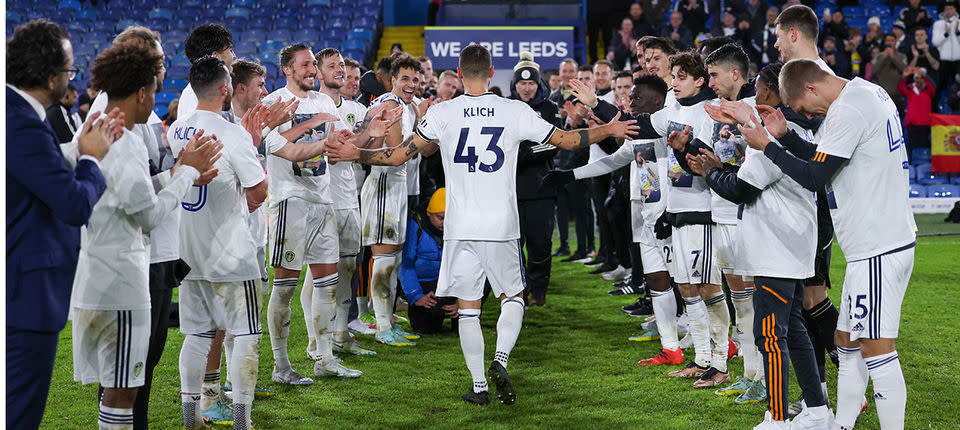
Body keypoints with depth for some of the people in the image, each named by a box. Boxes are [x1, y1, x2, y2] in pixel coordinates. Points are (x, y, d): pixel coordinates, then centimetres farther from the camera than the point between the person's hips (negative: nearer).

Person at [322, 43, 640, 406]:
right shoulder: (516, 111, -1)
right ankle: (500, 359, -7)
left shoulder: (442, 114, -3)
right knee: (512, 298, 16)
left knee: (467, 307, 7)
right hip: (503, 226, 0)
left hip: (461, 227, 0)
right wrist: (609, 131, 21)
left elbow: (399, 155, -2)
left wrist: (356, 155, 12)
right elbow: (567, 140, 6)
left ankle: (479, 385, 8)